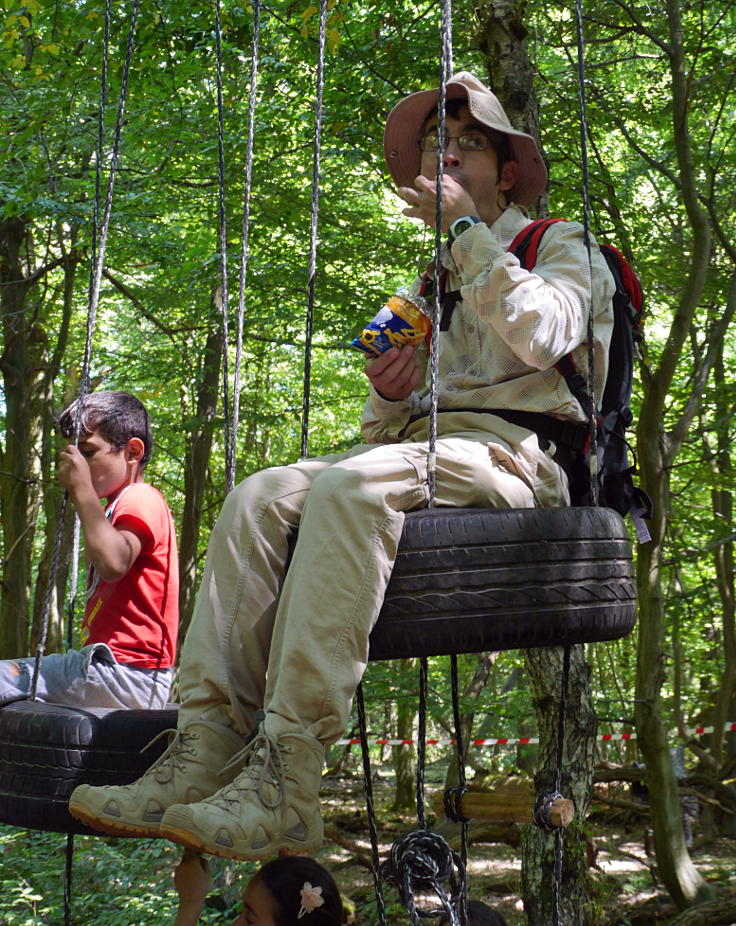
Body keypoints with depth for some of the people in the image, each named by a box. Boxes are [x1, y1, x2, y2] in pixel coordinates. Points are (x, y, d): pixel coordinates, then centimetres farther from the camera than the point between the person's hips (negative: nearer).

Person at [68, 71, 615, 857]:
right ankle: (205, 754, -31)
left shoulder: (559, 244, 13)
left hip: (513, 452, -6)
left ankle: (285, 780, -41)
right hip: (422, 443, 6)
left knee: (350, 487, -35)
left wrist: (465, 231, -5)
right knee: (259, 496, -20)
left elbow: (542, 337, -12)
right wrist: (388, 392, 1)